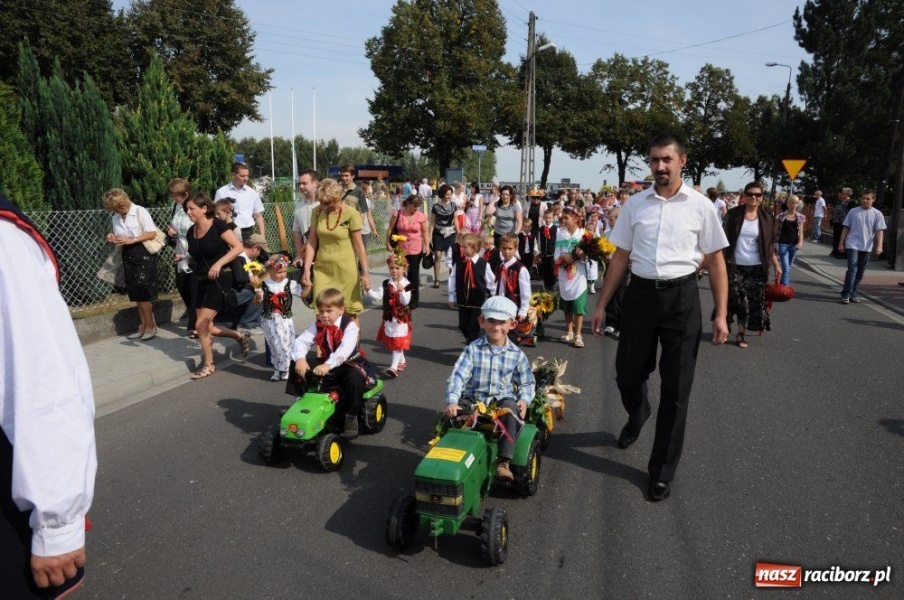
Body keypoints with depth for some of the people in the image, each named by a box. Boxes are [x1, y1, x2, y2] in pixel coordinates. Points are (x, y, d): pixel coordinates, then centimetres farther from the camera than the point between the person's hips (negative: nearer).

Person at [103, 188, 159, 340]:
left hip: (143, 254, -7)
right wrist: (113, 239, -2)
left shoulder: (140, 211, -8)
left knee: (142, 292, -10)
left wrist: (131, 240, -20)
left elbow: (152, 233, -14)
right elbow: (120, 239, 21)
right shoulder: (116, 217, 11)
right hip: (128, 256, 7)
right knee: (135, 293, 6)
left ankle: (150, 326, 1)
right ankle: (144, 326, 13)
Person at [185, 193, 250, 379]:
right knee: (208, 328, 8)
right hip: (203, 281, 8)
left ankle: (209, 365, 9)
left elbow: (238, 247, -19)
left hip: (220, 279, -8)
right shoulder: (191, 232, 7)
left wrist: (219, 263, -26)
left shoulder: (218, 225, -13)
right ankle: (241, 337, 32)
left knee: (201, 324, -10)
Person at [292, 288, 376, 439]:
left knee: (354, 378, -37)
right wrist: (300, 359, -36)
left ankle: (351, 418, -18)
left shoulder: (349, 326, -19)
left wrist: (328, 365, -50)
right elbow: (300, 341, -14)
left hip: (350, 363, -5)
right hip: (326, 363, 5)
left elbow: (345, 350, -36)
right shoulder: (317, 326, -2)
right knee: (302, 373, -14)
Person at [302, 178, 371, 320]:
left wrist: (366, 271, -7)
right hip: (321, 269, 3)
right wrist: (307, 269, -1)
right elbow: (312, 242, 3)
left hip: (345, 270, -3)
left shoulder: (351, 214, -10)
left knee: (351, 311, 7)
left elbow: (359, 245, -7)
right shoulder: (317, 212, 1)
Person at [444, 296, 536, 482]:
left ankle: (504, 462, -28)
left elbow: (527, 383, 11)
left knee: (510, 407, -33)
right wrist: (452, 401, -28)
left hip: (502, 399, 0)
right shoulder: (473, 349, -3)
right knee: (453, 416, -27)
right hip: (474, 400, 0)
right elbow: (457, 376, -12)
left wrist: (524, 400, -10)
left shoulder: (517, 354, 3)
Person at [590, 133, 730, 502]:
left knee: (676, 389, 5)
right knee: (627, 374, 10)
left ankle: (662, 471, 20)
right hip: (640, 294, 2)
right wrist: (602, 305, 8)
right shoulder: (635, 204, 5)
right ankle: (637, 416, 48)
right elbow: (620, 257, 9)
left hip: (681, 297, -2)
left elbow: (715, 261, 2)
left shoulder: (700, 206, -1)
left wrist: (721, 314, -3)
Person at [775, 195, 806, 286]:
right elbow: (776, 231, 1)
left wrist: (800, 242, -19)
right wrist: (775, 243, 0)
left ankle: (783, 284, 29)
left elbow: (800, 231, -2)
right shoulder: (781, 216, -3)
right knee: (786, 269, -11)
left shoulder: (800, 217, 3)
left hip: (794, 244, 3)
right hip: (783, 244, -3)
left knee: (788, 268, 14)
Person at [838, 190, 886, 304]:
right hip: (852, 245, -2)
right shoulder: (853, 212, 2)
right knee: (852, 269, -14)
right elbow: (846, 228, 6)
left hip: (866, 247, 2)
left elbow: (880, 231, -1)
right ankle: (846, 294, -14)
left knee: (860, 272, 9)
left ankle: (853, 293, 19)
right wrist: (841, 243, 3)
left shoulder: (877, 214, 3)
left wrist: (879, 245, -12)